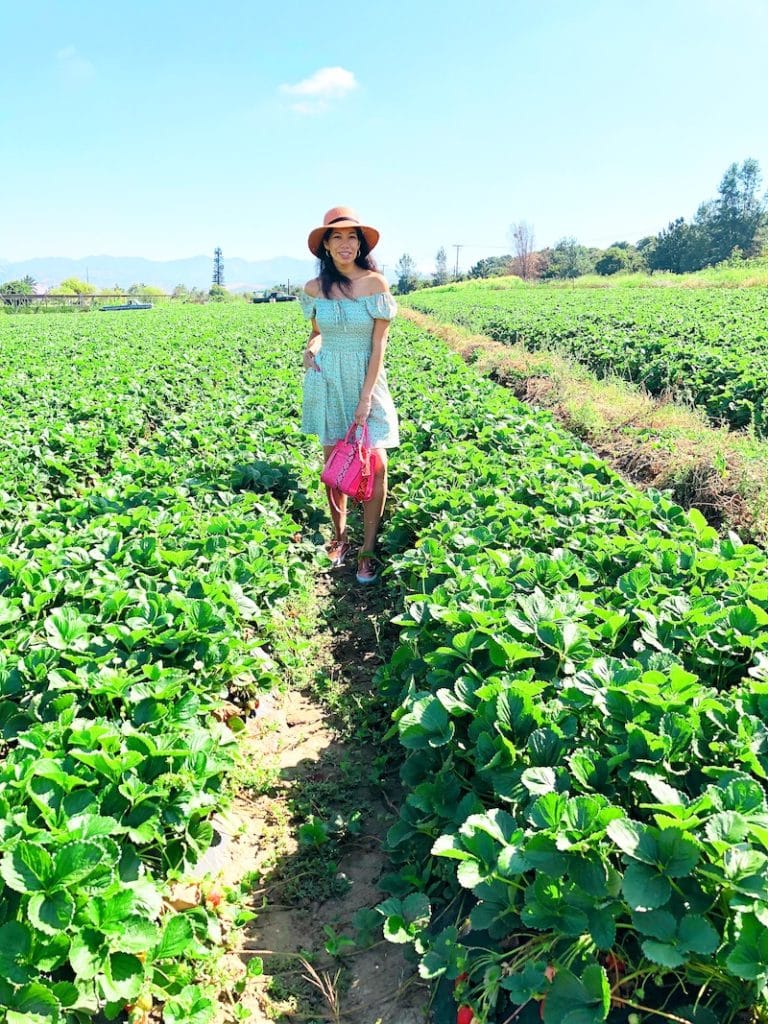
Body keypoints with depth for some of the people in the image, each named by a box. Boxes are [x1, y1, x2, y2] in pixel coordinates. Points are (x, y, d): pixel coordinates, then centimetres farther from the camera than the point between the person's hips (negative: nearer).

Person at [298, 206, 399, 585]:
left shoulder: (376, 283, -8)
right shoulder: (315, 288, 0)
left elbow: (378, 345, -10)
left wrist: (366, 397, -15)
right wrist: (309, 350, -6)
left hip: (366, 379, -2)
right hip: (327, 381, 2)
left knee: (374, 465, -8)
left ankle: (368, 549, 3)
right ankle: (339, 535, 26)